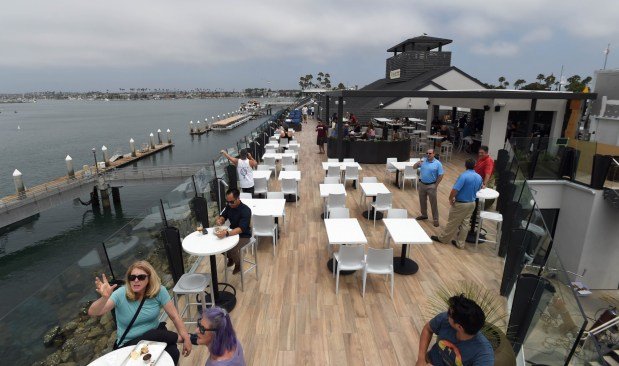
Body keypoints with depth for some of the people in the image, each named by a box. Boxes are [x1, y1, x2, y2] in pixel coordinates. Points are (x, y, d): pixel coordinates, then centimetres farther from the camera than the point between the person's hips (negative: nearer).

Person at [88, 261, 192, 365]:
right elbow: (92, 313, -24)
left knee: (173, 353, -31)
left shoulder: (159, 291, -12)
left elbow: (174, 316, -9)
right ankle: (178, 338, -6)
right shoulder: (121, 294, -15)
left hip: (156, 336, 1)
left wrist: (186, 338, -12)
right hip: (129, 344, 0)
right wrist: (104, 298, -44)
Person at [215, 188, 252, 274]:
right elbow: (222, 217, 3)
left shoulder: (246, 210, -28)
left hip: (243, 236, -7)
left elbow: (241, 229, -35)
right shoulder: (229, 206, -7)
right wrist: (219, 220, -23)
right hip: (232, 232, 7)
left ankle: (238, 264, 6)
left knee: (232, 249, -28)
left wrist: (226, 233, -51)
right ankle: (230, 257, 18)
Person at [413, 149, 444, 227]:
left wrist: (436, 185, -11)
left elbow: (440, 175, -8)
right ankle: (424, 215, 35)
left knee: (433, 203, 1)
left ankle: (435, 219, 10)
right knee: (422, 201, 17)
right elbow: (414, 167, 5)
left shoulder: (437, 163, -10)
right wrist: (418, 163, -17)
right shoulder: (423, 160, 2)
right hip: (422, 184, 5)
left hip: (431, 186, -5)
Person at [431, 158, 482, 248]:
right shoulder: (479, 177, 0)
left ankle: (443, 238, 23)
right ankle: (460, 243, 22)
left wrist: (451, 199, -11)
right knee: (465, 224, 13)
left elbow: (455, 190, -28)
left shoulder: (464, 176, -24)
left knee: (453, 223, 7)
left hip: (460, 204, -7)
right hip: (472, 203, 7)